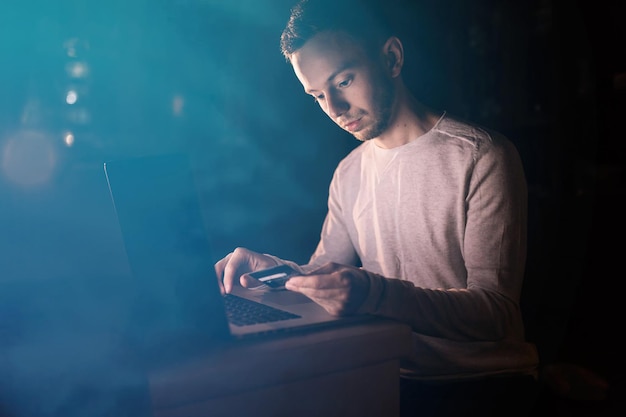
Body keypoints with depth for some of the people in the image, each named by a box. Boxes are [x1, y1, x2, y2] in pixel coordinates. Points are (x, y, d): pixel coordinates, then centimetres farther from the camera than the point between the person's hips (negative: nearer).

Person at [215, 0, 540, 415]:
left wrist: (373, 293, -34)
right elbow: (324, 272, 15)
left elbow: (498, 312, -18)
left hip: (482, 378, -5)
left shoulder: (482, 157, -11)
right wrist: (272, 269, -8)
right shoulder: (349, 174, 10)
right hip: (393, 372, 5)